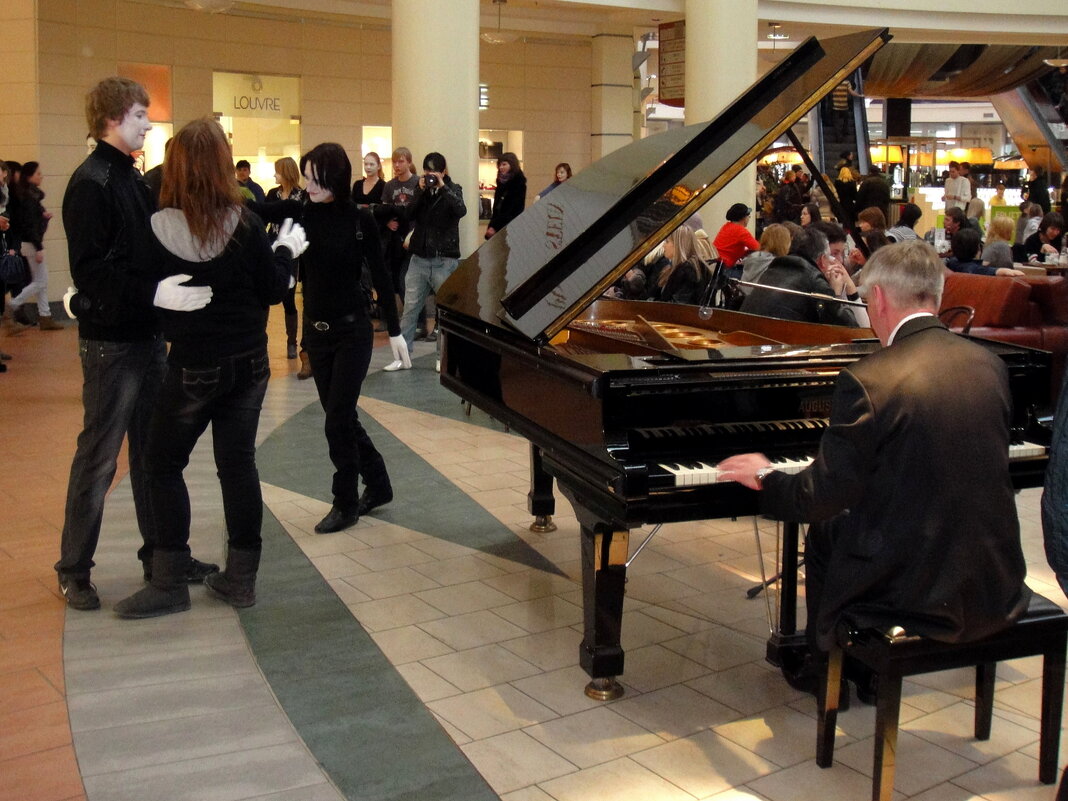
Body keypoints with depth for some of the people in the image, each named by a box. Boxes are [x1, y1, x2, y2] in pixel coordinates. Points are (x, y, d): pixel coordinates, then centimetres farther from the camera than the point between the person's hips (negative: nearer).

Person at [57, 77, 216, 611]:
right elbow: (91, 270, -23)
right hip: (110, 341, -8)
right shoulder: (91, 182, -14)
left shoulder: (132, 179, 13)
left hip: (147, 335, 8)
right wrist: (154, 293, -32)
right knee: (99, 456, 1)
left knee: (154, 449, 14)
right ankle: (73, 569, 14)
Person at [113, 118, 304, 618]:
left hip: (192, 366, -2)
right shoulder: (245, 223, -8)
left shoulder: (158, 228, -10)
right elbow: (273, 291, -2)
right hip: (248, 363, 3)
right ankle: (240, 578, 16)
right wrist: (286, 251, 13)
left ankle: (168, 584, 11)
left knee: (163, 465, 11)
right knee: (238, 464, 10)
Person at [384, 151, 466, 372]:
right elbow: (409, 215, -3)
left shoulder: (453, 190, 1)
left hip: (444, 260, -3)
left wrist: (442, 187, -18)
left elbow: (461, 211, -19)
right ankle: (404, 356, 8)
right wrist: (421, 191, -11)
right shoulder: (421, 190, 10)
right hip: (419, 258, 3)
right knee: (410, 308, 3)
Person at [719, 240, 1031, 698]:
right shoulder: (990, 365, 1)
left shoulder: (868, 381, -18)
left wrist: (765, 478, 6)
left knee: (824, 535, 24)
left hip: (915, 594, -5)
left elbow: (819, 499, -14)